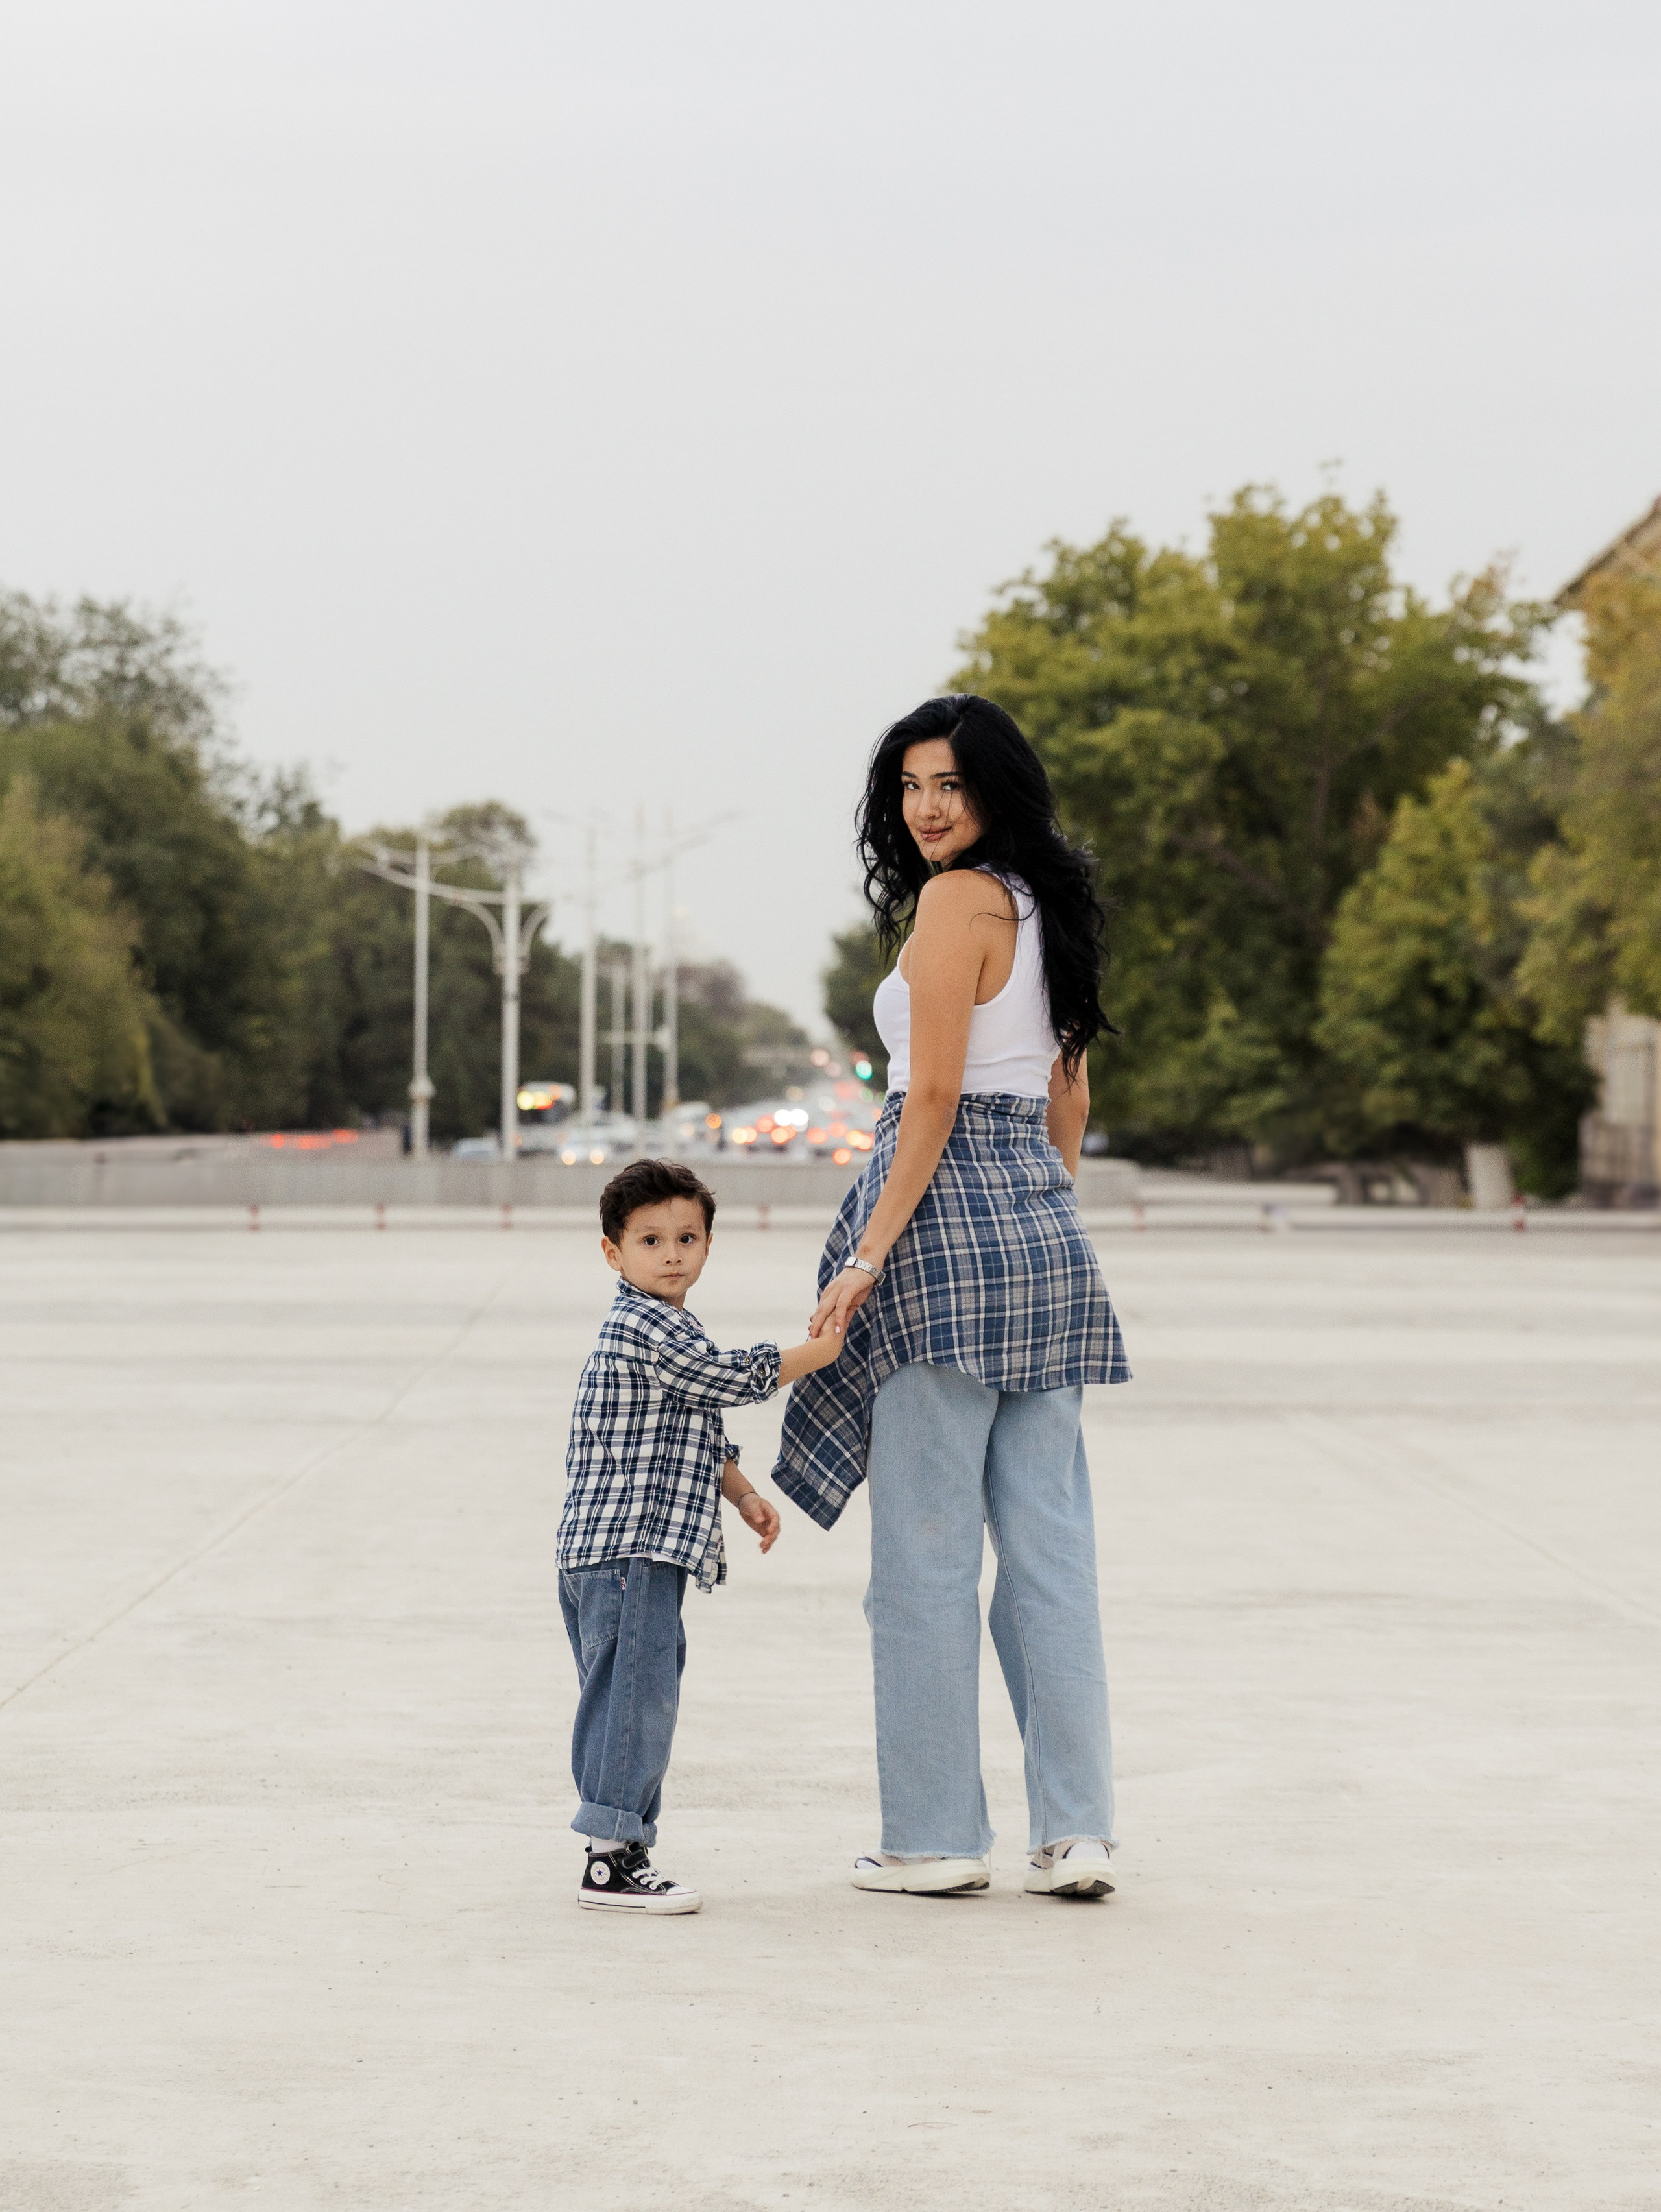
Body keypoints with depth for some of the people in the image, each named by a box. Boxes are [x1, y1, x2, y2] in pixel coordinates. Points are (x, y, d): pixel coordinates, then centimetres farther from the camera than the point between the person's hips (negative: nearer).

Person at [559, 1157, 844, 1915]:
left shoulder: (666, 1329, 21)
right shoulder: (645, 1328, -14)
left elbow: (702, 1433, 29)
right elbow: (731, 1380, -12)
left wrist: (745, 1496, 21)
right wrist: (819, 1351, -1)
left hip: (628, 1555, 11)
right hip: (628, 1551, -11)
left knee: (632, 1701, 13)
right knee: (635, 1696, -11)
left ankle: (618, 1849, 18)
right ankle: (613, 1859, -11)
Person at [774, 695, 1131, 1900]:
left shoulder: (955, 899, -10)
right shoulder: (1045, 904, 15)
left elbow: (935, 1095, -15)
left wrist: (870, 1254, -15)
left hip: (950, 1213, -8)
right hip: (1046, 1231, 8)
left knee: (927, 1549, -1)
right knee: (1050, 1543, 7)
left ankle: (937, 1833, 3)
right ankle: (1077, 1831, 6)